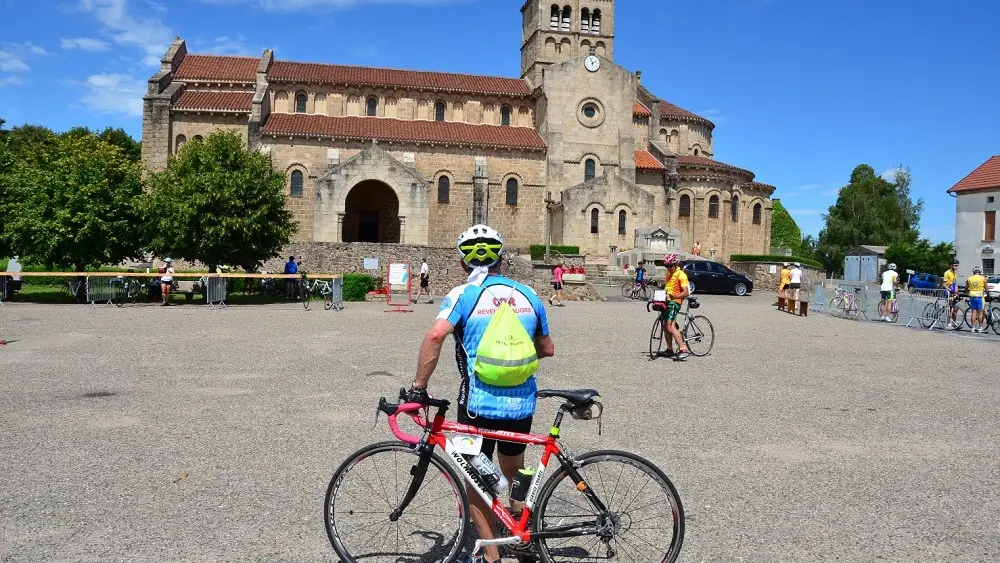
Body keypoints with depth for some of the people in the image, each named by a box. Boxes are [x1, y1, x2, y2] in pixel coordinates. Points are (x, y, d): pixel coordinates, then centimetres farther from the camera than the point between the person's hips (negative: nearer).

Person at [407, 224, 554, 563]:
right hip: (521, 404, 5)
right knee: (515, 471, 27)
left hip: (479, 405, -4)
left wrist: (418, 387, -18)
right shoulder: (528, 295, 3)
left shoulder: (464, 294, -9)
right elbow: (547, 349, 12)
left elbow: (435, 335, -26)